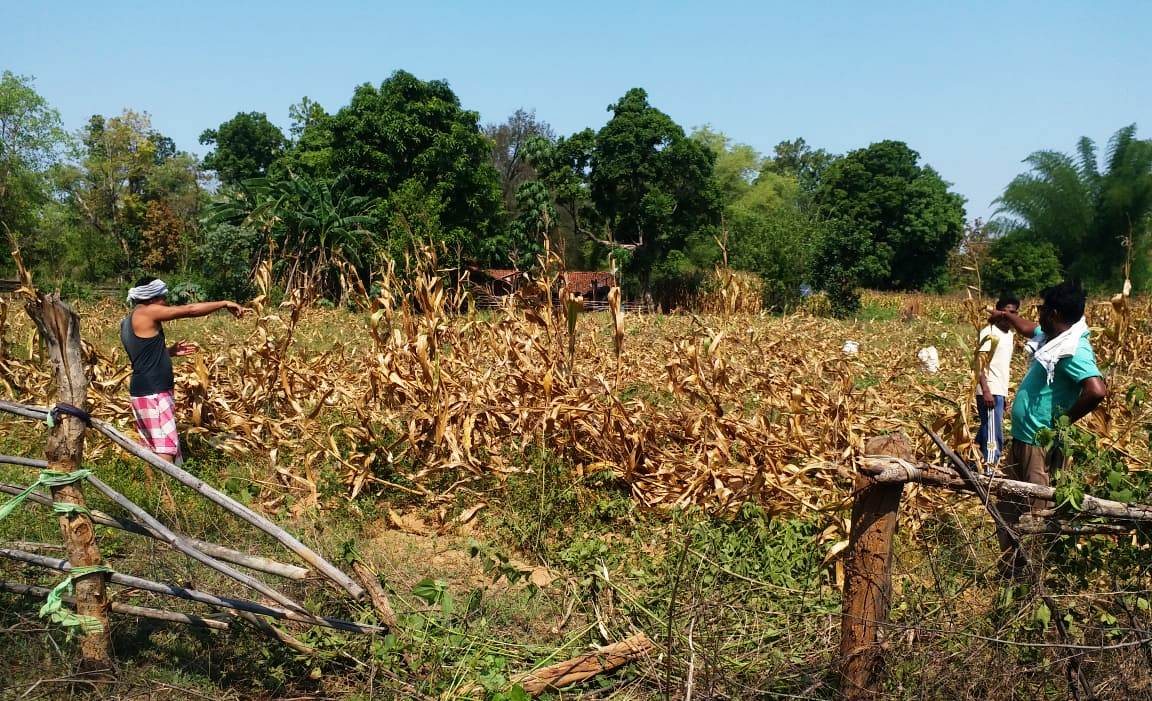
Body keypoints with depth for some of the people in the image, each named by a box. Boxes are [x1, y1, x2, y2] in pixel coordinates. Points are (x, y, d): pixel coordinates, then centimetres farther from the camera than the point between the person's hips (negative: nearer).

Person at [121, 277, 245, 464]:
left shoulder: (128, 322, 16)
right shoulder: (147, 313, -11)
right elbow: (191, 310, -11)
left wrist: (170, 351, 17)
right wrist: (225, 304, -4)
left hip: (143, 391, 10)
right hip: (153, 393, -10)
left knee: (152, 446, 11)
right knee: (166, 448, -12)